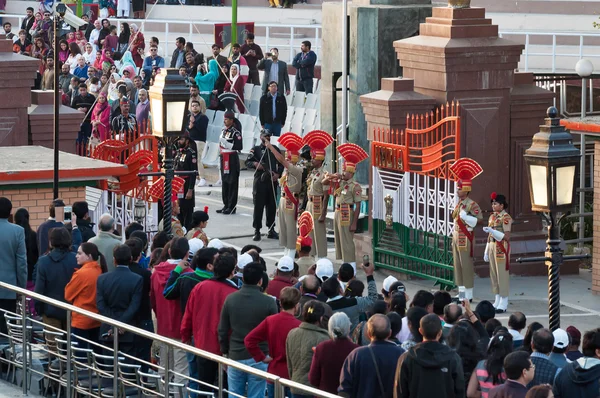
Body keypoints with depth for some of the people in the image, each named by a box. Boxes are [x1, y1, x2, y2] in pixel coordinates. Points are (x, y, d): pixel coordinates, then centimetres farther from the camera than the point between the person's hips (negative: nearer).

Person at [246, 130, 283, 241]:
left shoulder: (275, 149, 14)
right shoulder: (256, 149, 6)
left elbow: (281, 163, 15)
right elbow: (247, 162, -1)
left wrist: (278, 174, -2)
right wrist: (255, 164, -22)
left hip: (272, 181, 3)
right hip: (260, 181, -3)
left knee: (271, 206, 7)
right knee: (258, 206, -4)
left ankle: (271, 230, 15)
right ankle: (257, 231, 0)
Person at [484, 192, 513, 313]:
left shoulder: (505, 218, -11)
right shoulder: (492, 217, 13)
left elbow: (507, 237, -15)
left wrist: (492, 231, -23)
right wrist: (487, 252, 15)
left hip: (501, 248, -8)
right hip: (492, 246, 8)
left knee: (502, 274, -4)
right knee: (493, 274, 10)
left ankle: (503, 304, 0)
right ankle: (498, 301, 18)